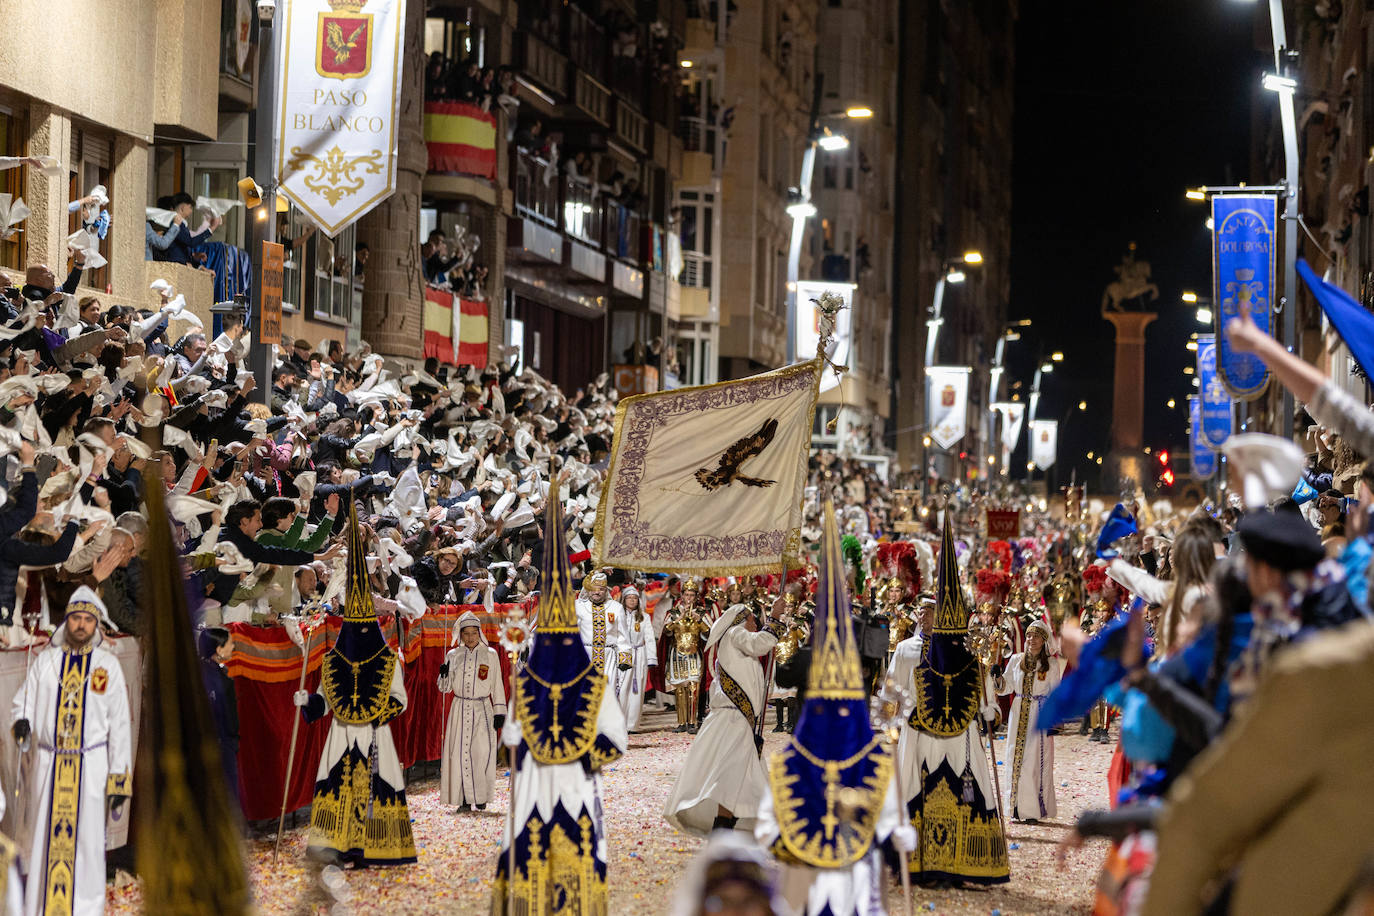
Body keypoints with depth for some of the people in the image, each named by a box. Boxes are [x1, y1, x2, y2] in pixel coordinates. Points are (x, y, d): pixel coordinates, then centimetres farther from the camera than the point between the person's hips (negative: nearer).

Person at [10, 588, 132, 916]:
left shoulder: (108, 664, 3)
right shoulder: (45, 661, 7)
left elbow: (120, 724, 2)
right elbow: (23, 703, 12)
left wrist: (119, 778, -4)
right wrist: (21, 724, -14)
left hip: (91, 766, -1)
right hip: (48, 765, 1)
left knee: (87, 839, -3)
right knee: (44, 839, 0)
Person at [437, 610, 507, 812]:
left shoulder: (490, 655, 4)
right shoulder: (453, 655, 8)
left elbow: (497, 685, 7)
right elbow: (445, 688, 10)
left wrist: (499, 712, 2)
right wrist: (444, 675, -11)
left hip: (483, 710, -1)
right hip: (460, 709, 1)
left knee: (483, 751, -11)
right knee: (460, 752, -4)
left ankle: (481, 798, 0)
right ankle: (465, 799, 1)